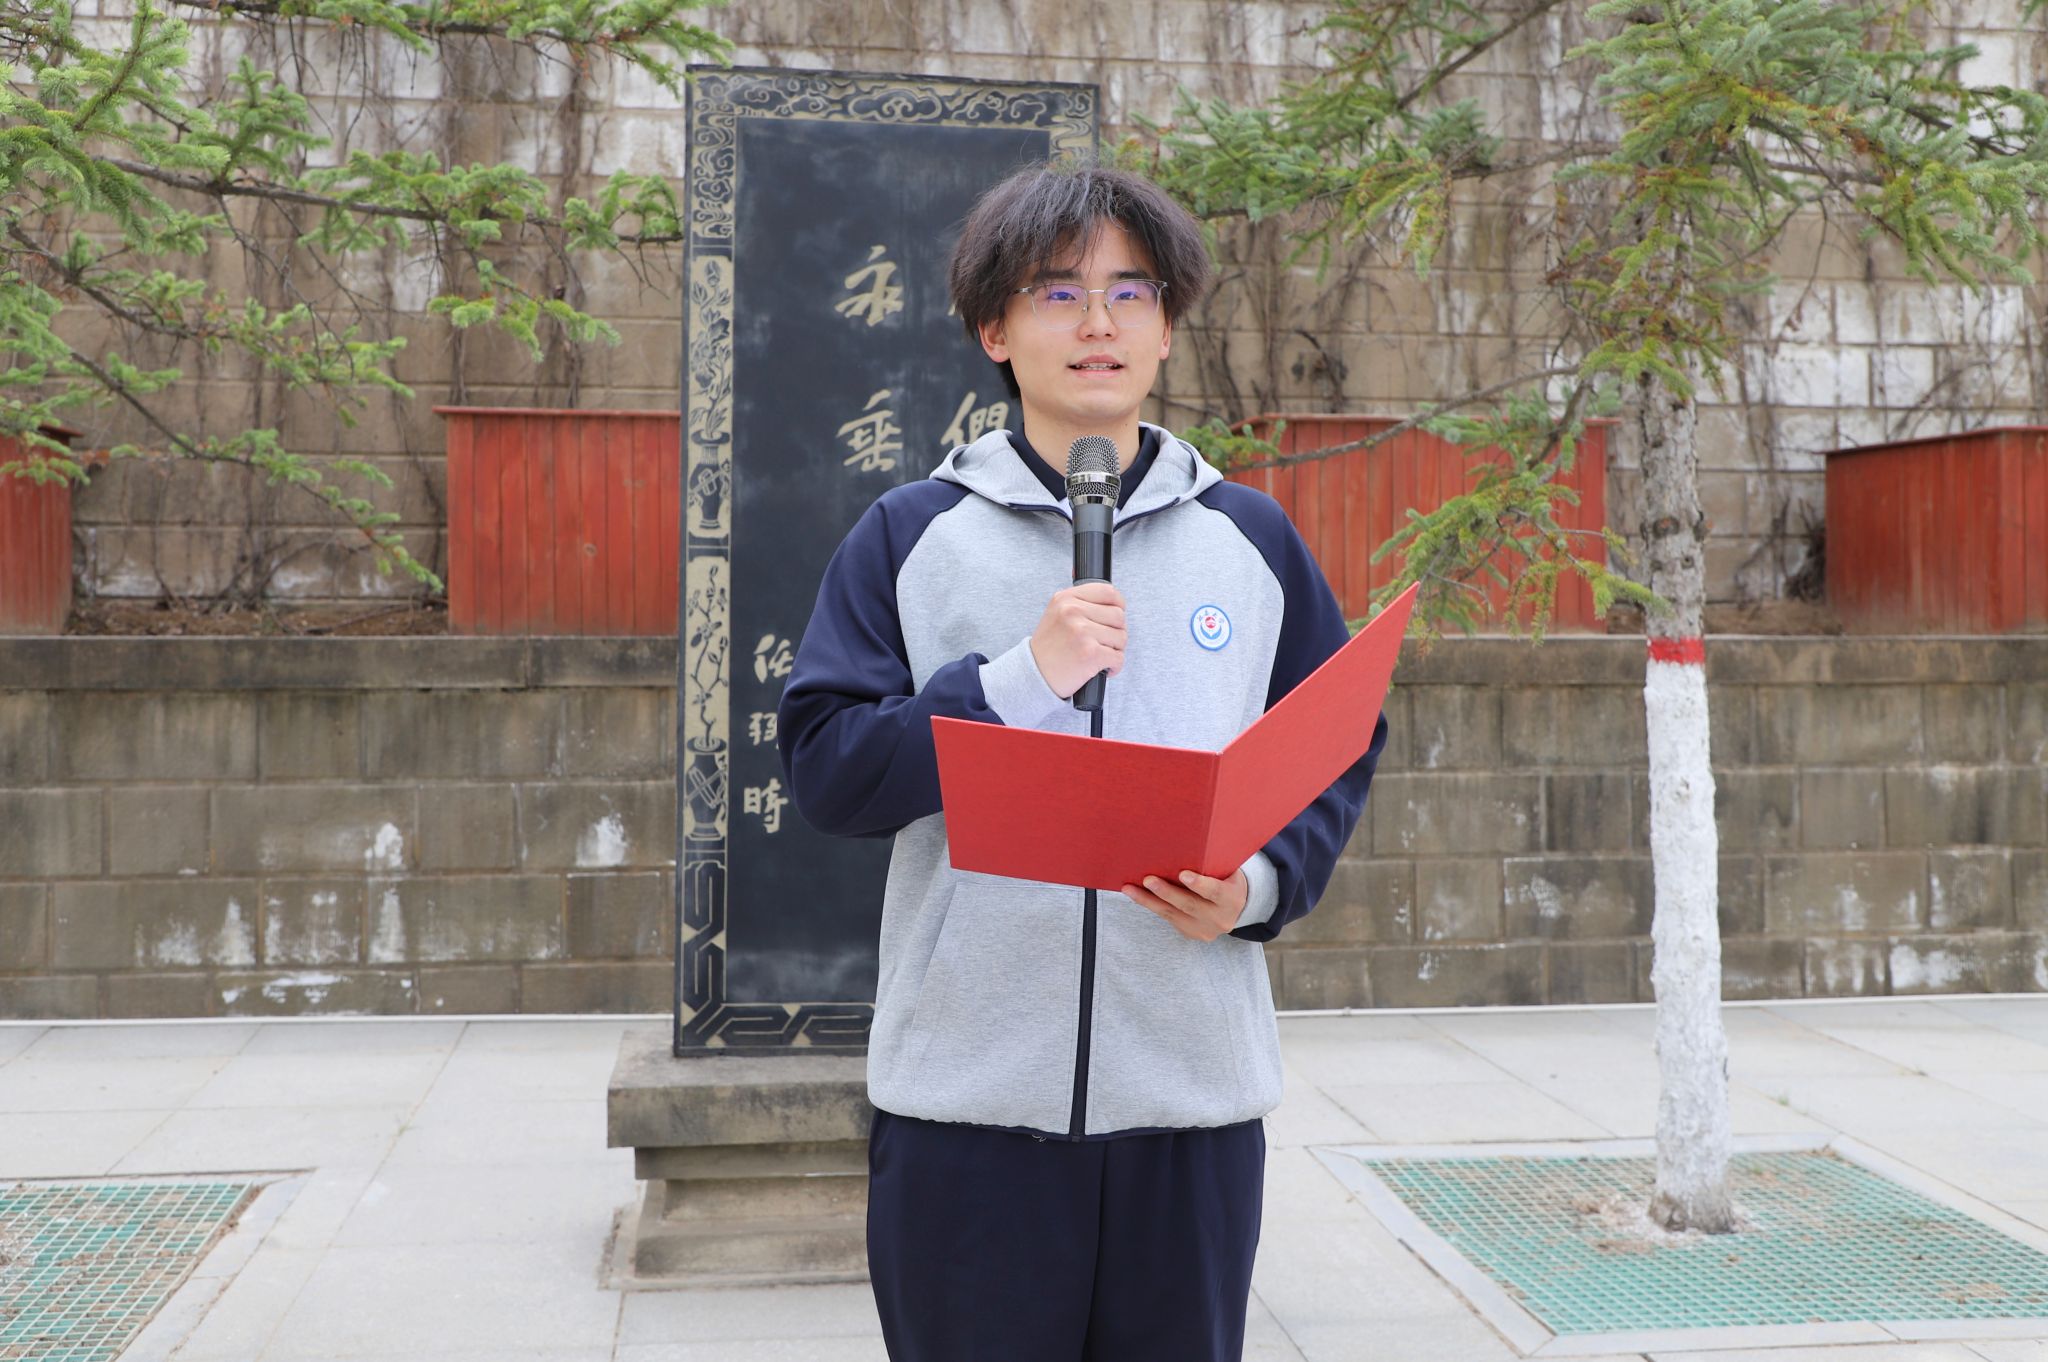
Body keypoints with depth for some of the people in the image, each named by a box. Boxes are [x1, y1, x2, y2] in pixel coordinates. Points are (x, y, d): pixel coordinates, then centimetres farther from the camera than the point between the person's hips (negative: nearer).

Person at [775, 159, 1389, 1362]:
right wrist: (1018, 676, -15)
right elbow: (823, 768, -4)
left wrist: (1261, 887, -8)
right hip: (967, 1088, -1)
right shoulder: (911, 536, 3)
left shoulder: (1253, 541, 9)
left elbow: (1343, 755, 11)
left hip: (1197, 1088, 2)